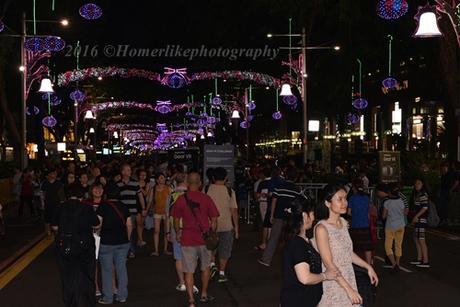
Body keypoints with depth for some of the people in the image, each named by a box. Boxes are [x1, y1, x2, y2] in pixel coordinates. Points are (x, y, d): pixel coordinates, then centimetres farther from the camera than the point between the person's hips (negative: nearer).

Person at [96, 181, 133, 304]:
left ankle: (107, 298, 11)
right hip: (122, 242, 4)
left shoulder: (103, 206, -9)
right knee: (121, 268, 10)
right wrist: (127, 238, 17)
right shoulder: (124, 207, 2)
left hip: (106, 243, -3)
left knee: (107, 270, 5)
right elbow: (129, 225, 5)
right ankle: (122, 296, 15)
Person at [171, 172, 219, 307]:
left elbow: (176, 221, -1)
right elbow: (214, 220, -2)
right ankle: (204, 295, 32)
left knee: (189, 271, 5)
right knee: (206, 267, 21)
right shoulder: (206, 198, -6)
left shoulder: (181, 199, -7)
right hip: (205, 238, 1)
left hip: (187, 239, -1)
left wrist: (178, 233, 16)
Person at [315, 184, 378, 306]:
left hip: (348, 279, 6)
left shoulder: (343, 222, 6)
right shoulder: (322, 228, -17)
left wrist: (368, 267, 14)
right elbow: (329, 264, -19)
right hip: (333, 284, -6)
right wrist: (349, 289, -20)